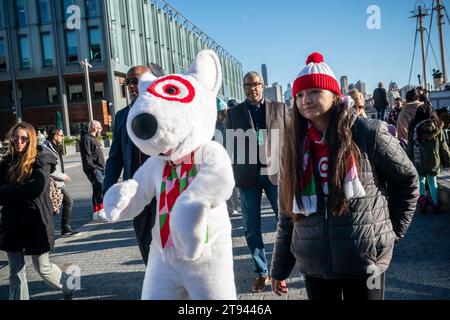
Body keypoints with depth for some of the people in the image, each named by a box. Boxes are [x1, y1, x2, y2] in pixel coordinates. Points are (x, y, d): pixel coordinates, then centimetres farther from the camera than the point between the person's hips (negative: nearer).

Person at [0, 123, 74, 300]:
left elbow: (36, 188, -20)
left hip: (36, 220, -4)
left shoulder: (41, 159, -6)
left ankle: (70, 288, 32)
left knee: (43, 268, 7)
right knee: (15, 271, 9)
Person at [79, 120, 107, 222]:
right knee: (101, 187, -19)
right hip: (94, 170, -10)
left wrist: (103, 168, 23)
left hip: (100, 169, 10)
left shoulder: (94, 139, 23)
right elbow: (86, 156, -19)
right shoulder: (86, 139, -10)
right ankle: (99, 212, -21)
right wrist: (92, 169, -23)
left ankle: (97, 213, 18)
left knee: (98, 190, 12)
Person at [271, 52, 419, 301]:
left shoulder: (368, 133, -8)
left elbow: (407, 180, 4)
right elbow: (287, 211, 6)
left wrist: (393, 230, 2)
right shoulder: (295, 145, 3)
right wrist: (279, 268, 8)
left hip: (364, 260, -3)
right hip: (314, 264, 3)